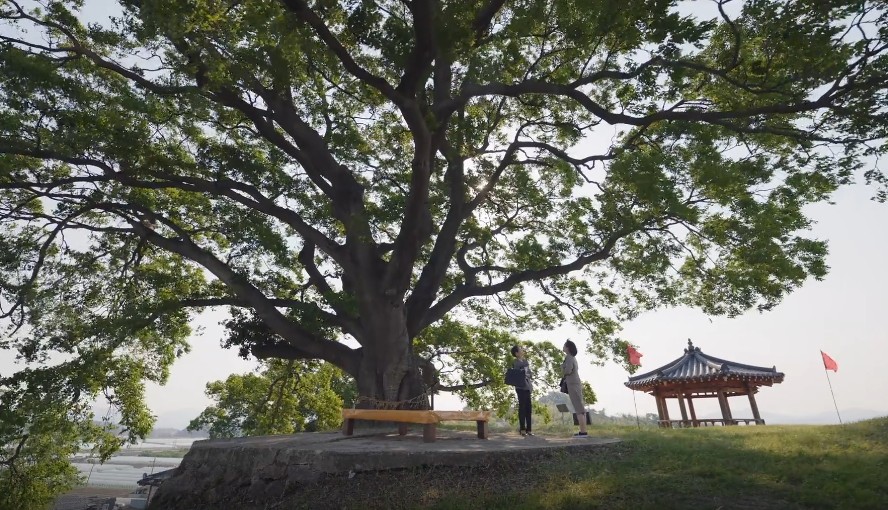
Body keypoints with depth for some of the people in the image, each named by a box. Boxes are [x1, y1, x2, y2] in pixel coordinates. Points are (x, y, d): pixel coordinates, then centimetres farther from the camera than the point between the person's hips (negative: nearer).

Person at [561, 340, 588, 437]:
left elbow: (568, 370, -25)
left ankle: (583, 431, -6)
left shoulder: (569, 357, -13)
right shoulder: (572, 357, 14)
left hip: (573, 384, -9)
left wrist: (562, 370, -5)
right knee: (580, 408, 9)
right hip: (576, 383, 9)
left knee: (578, 409, -7)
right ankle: (583, 431, 14)